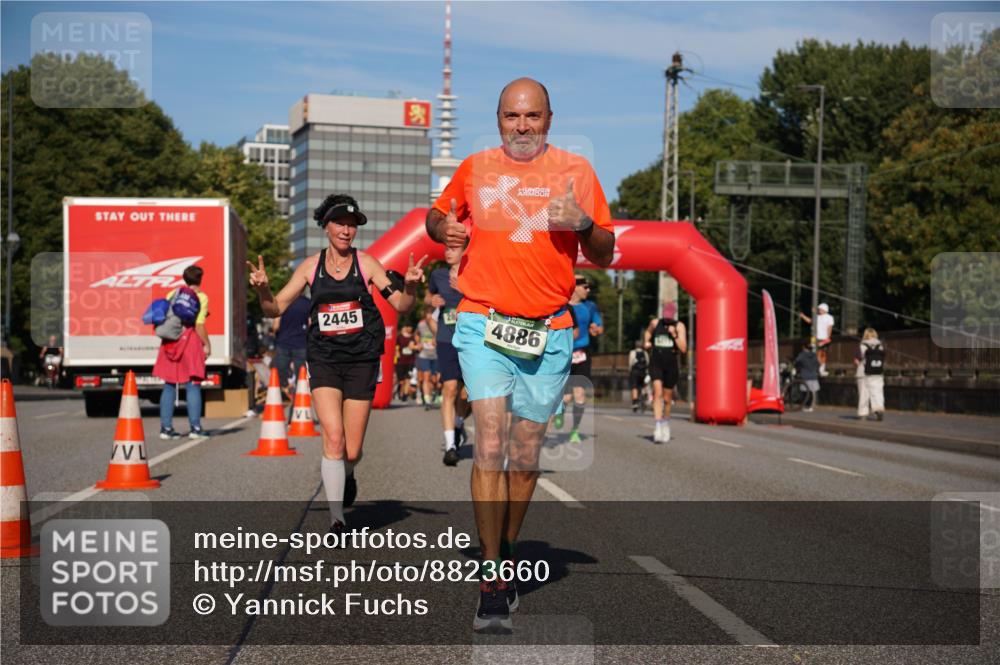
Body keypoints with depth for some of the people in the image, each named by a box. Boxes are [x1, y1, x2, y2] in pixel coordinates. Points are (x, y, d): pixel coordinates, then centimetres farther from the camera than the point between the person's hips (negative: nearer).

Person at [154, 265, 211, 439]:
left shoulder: (172, 294, 11)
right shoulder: (201, 297, -4)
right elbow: (199, 325, -11)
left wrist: (167, 335, 15)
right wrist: (207, 344, -2)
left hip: (170, 341, 5)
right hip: (190, 340, -5)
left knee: (169, 385, 8)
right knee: (193, 385, 0)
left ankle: (166, 427, 8)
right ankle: (195, 427, -2)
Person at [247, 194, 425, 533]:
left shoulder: (366, 263, 1)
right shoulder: (310, 266, 4)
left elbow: (401, 305, 0)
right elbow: (275, 308, 6)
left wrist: (410, 285, -21)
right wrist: (262, 288, -14)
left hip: (361, 361, 0)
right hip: (324, 361, 0)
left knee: (352, 452, 2)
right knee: (333, 438, -17)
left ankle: (346, 476, 40)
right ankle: (337, 518, -8)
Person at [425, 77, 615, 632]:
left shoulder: (575, 171, 6)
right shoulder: (474, 169, 8)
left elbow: (605, 256, 8)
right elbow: (438, 214, 24)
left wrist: (584, 225, -14)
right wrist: (443, 229, 1)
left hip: (549, 334, 1)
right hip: (484, 324, -1)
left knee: (526, 455, 7)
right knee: (490, 444, -13)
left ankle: (507, 551, 29)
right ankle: (492, 581, -10)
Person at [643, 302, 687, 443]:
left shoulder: (679, 327, -2)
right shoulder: (655, 323, 4)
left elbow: (683, 349, -9)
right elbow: (648, 332, 29)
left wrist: (674, 335, -19)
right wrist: (646, 342, 11)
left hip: (671, 364, 0)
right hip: (656, 362, 0)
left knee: (667, 398, 11)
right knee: (658, 392, -19)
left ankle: (666, 423, 37)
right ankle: (658, 427, -26)